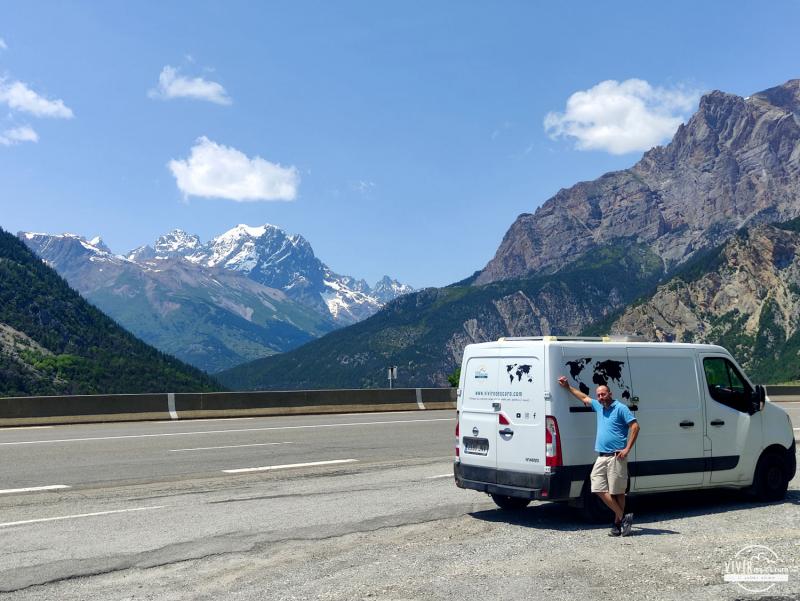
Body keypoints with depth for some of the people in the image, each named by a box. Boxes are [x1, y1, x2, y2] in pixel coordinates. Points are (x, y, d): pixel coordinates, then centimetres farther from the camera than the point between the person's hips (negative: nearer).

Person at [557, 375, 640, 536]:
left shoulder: (620, 408, -5)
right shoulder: (599, 406, 16)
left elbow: (635, 426, -10)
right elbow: (584, 398, 33)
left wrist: (627, 449, -13)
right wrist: (568, 387, 35)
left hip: (616, 457, -7)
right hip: (601, 457, 7)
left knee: (617, 492, -2)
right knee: (599, 489, 0)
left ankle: (618, 522, 7)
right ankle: (623, 517, 8)